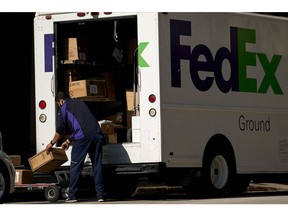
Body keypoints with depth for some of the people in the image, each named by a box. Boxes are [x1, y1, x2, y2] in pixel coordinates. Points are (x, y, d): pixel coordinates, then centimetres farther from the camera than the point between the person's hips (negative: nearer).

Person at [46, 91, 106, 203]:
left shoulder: (64, 107, 12)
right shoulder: (80, 103, 32)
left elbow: (59, 130, 14)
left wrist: (52, 143, 29)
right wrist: (69, 141, 46)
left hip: (83, 137, -6)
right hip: (97, 134, 6)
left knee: (75, 166, 3)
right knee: (97, 165, 9)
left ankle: (72, 196, 4)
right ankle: (100, 194, 6)